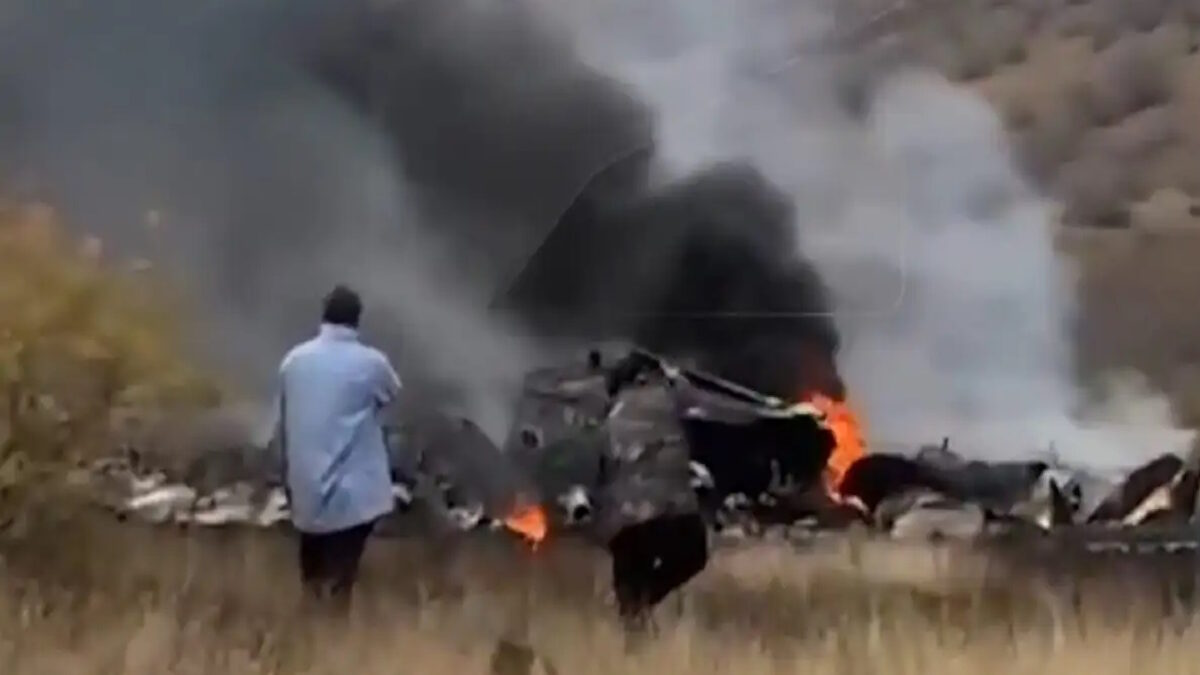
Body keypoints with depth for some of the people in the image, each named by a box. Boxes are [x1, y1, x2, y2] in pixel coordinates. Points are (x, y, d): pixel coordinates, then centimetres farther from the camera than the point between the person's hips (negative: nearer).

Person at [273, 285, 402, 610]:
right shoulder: (370, 362, -9)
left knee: (313, 572, 19)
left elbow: (283, 422, 10)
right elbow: (394, 394, 13)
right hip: (351, 490, -4)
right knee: (339, 578, 0)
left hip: (305, 485, 4)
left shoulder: (294, 359, 2)